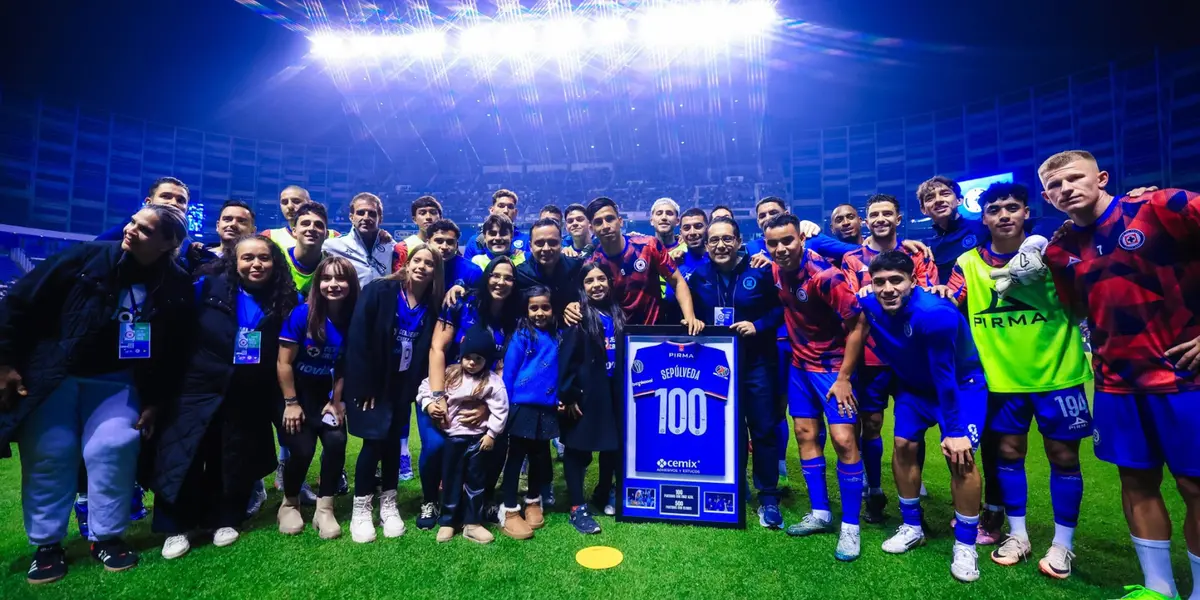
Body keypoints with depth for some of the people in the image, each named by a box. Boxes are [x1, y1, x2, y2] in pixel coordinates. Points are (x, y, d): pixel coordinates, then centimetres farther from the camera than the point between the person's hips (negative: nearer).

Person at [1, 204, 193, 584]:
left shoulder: (176, 288, -10)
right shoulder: (88, 257, -13)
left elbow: (172, 351, -3)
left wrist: (154, 401, -4)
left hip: (117, 381, 0)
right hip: (52, 374, 0)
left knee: (113, 447, -12)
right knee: (48, 453, 2)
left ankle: (106, 537, 7)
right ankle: (47, 544, 20)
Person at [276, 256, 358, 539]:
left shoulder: (353, 319, -10)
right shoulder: (303, 313, -18)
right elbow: (284, 362, -14)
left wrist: (336, 402, -5)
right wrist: (291, 403, -13)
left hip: (324, 393, 3)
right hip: (293, 391, -3)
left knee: (336, 441, -17)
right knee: (302, 449, -13)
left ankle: (324, 509, 2)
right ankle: (290, 504, 17)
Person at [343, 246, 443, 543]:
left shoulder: (432, 305, 0)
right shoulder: (378, 292, -12)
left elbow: (429, 349, 2)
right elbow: (357, 338, -15)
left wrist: (417, 387, -4)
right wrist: (364, 386, -16)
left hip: (403, 385, 4)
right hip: (372, 383, -3)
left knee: (393, 441, 11)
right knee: (374, 442, -3)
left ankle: (389, 505, 26)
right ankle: (361, 510, 15)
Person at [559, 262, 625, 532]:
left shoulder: (616, 314, 10)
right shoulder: (579, 316, -8)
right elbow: (566, 358, -13)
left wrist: (625, 388, 12)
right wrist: (568, 395, -16)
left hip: (612, 389, 6)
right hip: (585, 391, -6)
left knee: (614, 444, 12)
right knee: (578, 446, 2)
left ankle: (603, 494, 34)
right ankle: (578, 508, 11)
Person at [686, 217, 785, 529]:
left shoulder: (760, 271, -7)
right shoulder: (698, 275, 4)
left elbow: (782, 307, -4)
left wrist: (759, 325, -17)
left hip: (756, 362, -3)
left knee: (763, 430, 3)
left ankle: (768, 498, 17)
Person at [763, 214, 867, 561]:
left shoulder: (823, 275, -24)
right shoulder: (777, 272, -4)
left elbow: (857, 324, -20)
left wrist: (844, 377, -19)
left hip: (833, 366, -6)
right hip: (800, 364, 7)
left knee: (844, 441, -8)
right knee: (806, 435, 10)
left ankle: (850, 526, 7)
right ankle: (820, 513, 23)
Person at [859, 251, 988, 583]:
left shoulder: (934, 314, -36)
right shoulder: (871, 305, -21)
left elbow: (944, 376, -30)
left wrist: (954, 430, -23)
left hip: (962, 383, -5)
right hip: (914, 384, 6)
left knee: (960, 455, -15)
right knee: (904, 445, 1)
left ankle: (965, 546, 2)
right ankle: (912, 527, 20)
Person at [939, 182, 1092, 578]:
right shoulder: (969, 263, -1)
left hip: (1057, 373, -1)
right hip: (1002, 377, 1)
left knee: (1063, 454, 7)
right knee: (1009, 452, 10)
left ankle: (1063, 543, 24)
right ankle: (1017, 535, 26)